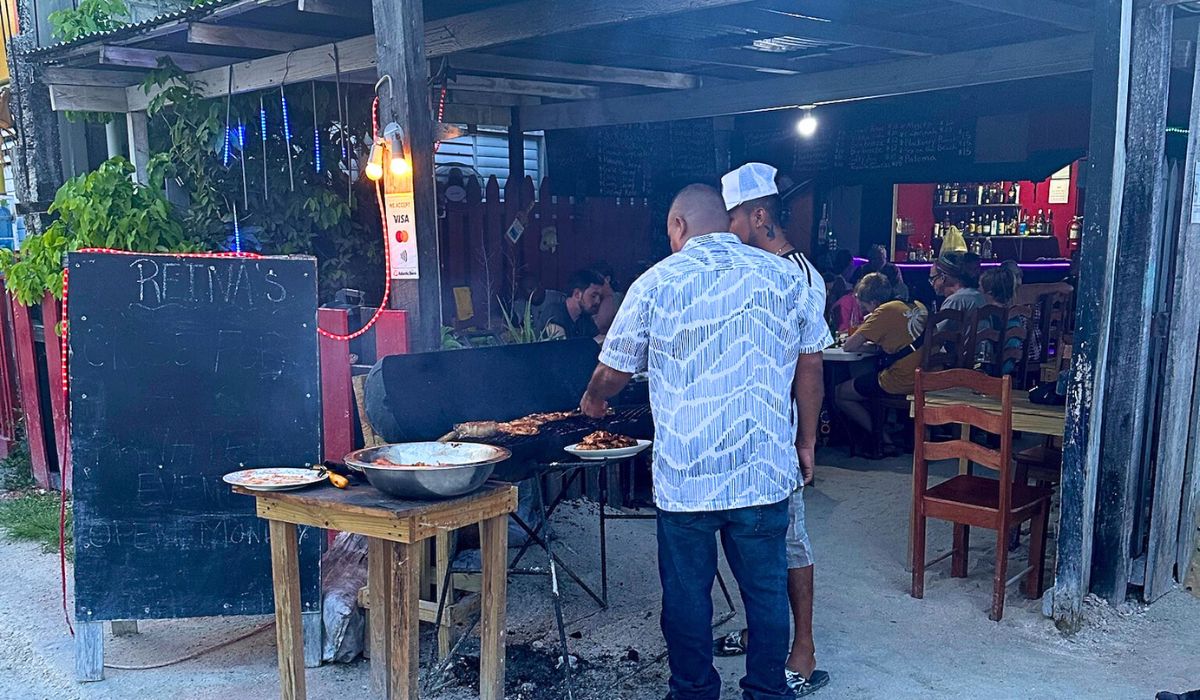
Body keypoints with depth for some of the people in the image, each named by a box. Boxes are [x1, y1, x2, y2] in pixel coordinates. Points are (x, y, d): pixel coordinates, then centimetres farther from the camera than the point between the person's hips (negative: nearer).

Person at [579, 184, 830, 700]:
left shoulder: (658, 283, -2)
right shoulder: (785, 276, 3)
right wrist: (807, 441, 16)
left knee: (687, 590, 12)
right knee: (766, 587, 14)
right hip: (766, 469, 2)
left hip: (686, 473, -2)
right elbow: (810, 366, 6)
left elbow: (614, 370, 6)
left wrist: (593, 399, 27)